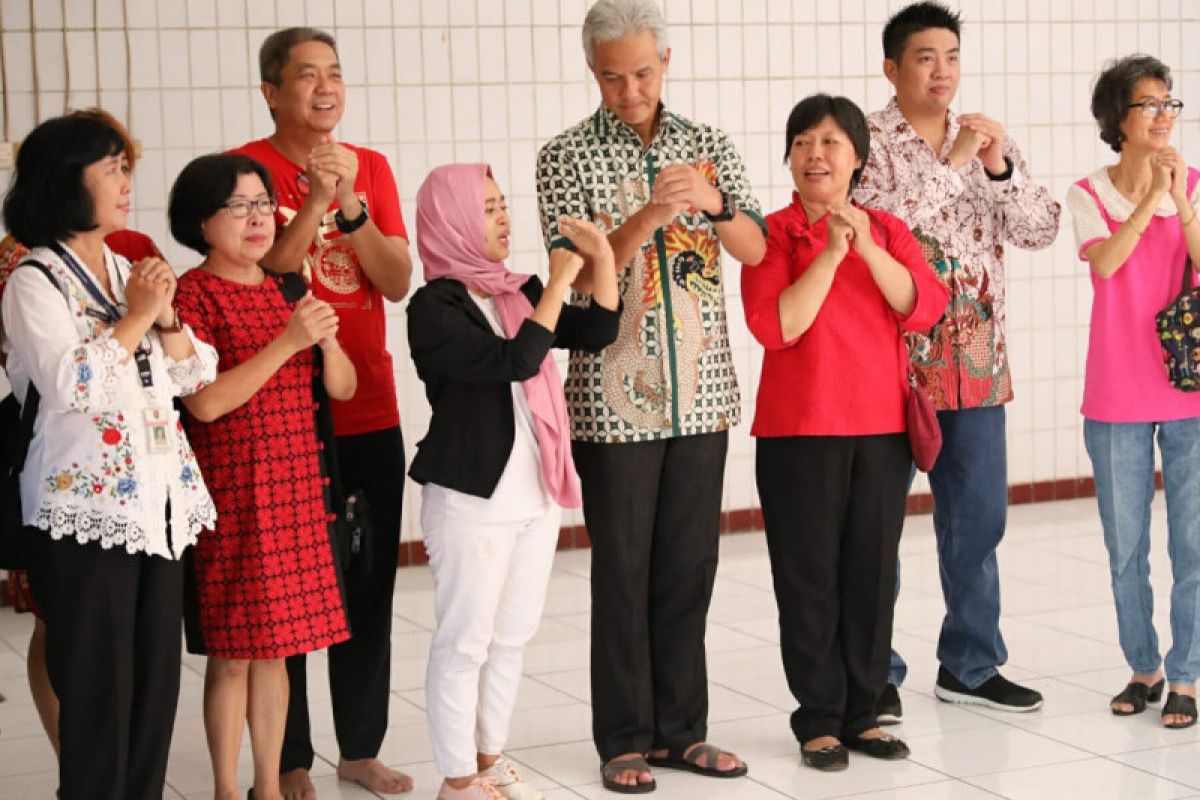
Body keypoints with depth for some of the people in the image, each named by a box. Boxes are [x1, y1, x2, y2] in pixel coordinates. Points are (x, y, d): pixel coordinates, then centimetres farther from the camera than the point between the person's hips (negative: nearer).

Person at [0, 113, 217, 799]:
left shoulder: (131, 271, 15)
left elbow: (194, 375, 14)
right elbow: (69, 384, -19)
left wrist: (166, 317, -3)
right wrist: (134, 318, -12)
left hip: (161, 499, 7)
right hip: (89, 508, -7)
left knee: (159, 676, 8)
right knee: (99, 684, -2)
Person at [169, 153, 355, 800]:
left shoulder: (284, 291, 13)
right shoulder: (193, 293, -8)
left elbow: (342, 389, 12)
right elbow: (205, 402, -18)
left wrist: (327, 339, -9)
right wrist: (288, 342, -19)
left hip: (294, 491, 6)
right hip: (230, 497, -6)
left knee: (274, 648, 11)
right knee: (231, 653, 0)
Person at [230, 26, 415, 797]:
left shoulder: (371, 168, 9)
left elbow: (397, 281, 1)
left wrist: (350, 205, -12)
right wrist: (314, 202, -19)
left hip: (371, 412, 4)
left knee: (371, 584, 8)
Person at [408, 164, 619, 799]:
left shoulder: (516, 291, 8)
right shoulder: (434, 307, -13)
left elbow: (595, 334, 10)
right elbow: (516, 361, -23)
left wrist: (603, 259, -1)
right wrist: (560, 281, -18)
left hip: (535, 492, 7)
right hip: (470, 498, -7)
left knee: (512, 636, 14)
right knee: (465, 641, 0)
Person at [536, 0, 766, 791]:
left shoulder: (709, 145, 7)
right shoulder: (567, 158, -3)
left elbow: (755, 251, -2)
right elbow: (578, 277, -11)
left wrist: (714, 204, -22)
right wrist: (645, 220, -25)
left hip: (701, 392, 3)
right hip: (615, 397, -3)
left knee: (690, 568, 9)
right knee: (624, 572, 3)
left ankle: (682, 727, 20)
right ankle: (625, 739, 13)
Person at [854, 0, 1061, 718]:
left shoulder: (989, 141, 10)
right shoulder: (867, 141, -5)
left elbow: (1042, 231, 2)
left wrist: (1000, 167, -13)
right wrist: (951, 163, -21)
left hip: (975, 356, 5)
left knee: (979, 513, 11)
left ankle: (970, 664, 24)